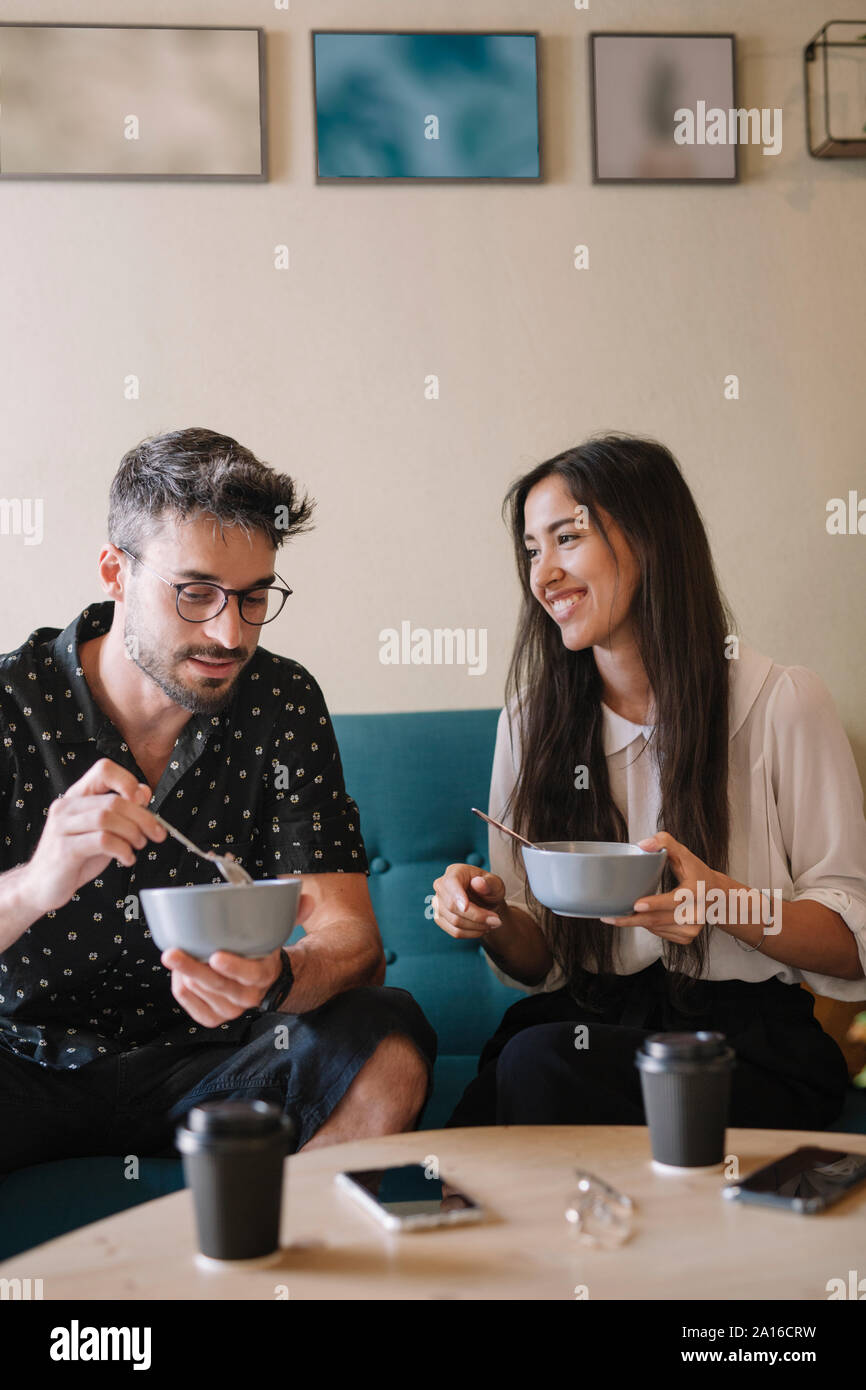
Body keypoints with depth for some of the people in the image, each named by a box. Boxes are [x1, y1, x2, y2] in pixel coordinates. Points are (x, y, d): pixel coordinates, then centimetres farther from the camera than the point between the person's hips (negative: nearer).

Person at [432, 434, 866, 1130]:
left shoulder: (782, 702, -4)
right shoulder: (529, 723, 8)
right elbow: (539, 963, 11)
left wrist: (722, 901, -23)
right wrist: (494, 919, -12)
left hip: (748, 1038, -2)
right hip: (588, 1022, 3)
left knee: (540, 1065, -31)